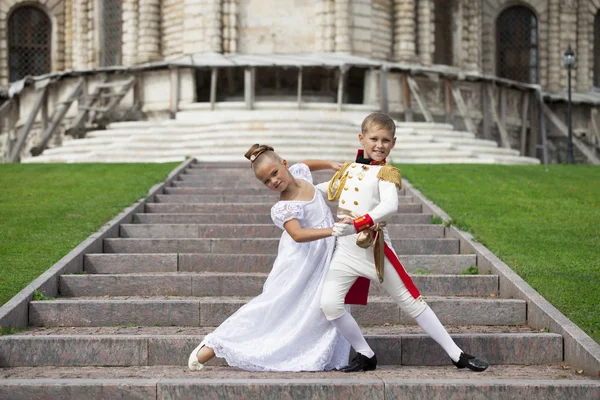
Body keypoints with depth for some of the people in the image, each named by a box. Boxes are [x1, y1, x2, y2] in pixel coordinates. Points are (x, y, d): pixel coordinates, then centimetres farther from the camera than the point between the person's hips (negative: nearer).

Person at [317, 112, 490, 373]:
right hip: (345, 250, 4)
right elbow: (326, 190, 28)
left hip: (374, 248, -4)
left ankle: (457, 354, 13)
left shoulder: (385, 173, -3)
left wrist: (357, 224, -32)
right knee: (329, 303, -14)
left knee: (411, 301, 2)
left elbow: (390, 206, -22)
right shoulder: (348, 170, 13)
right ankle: (366, 356, 2)